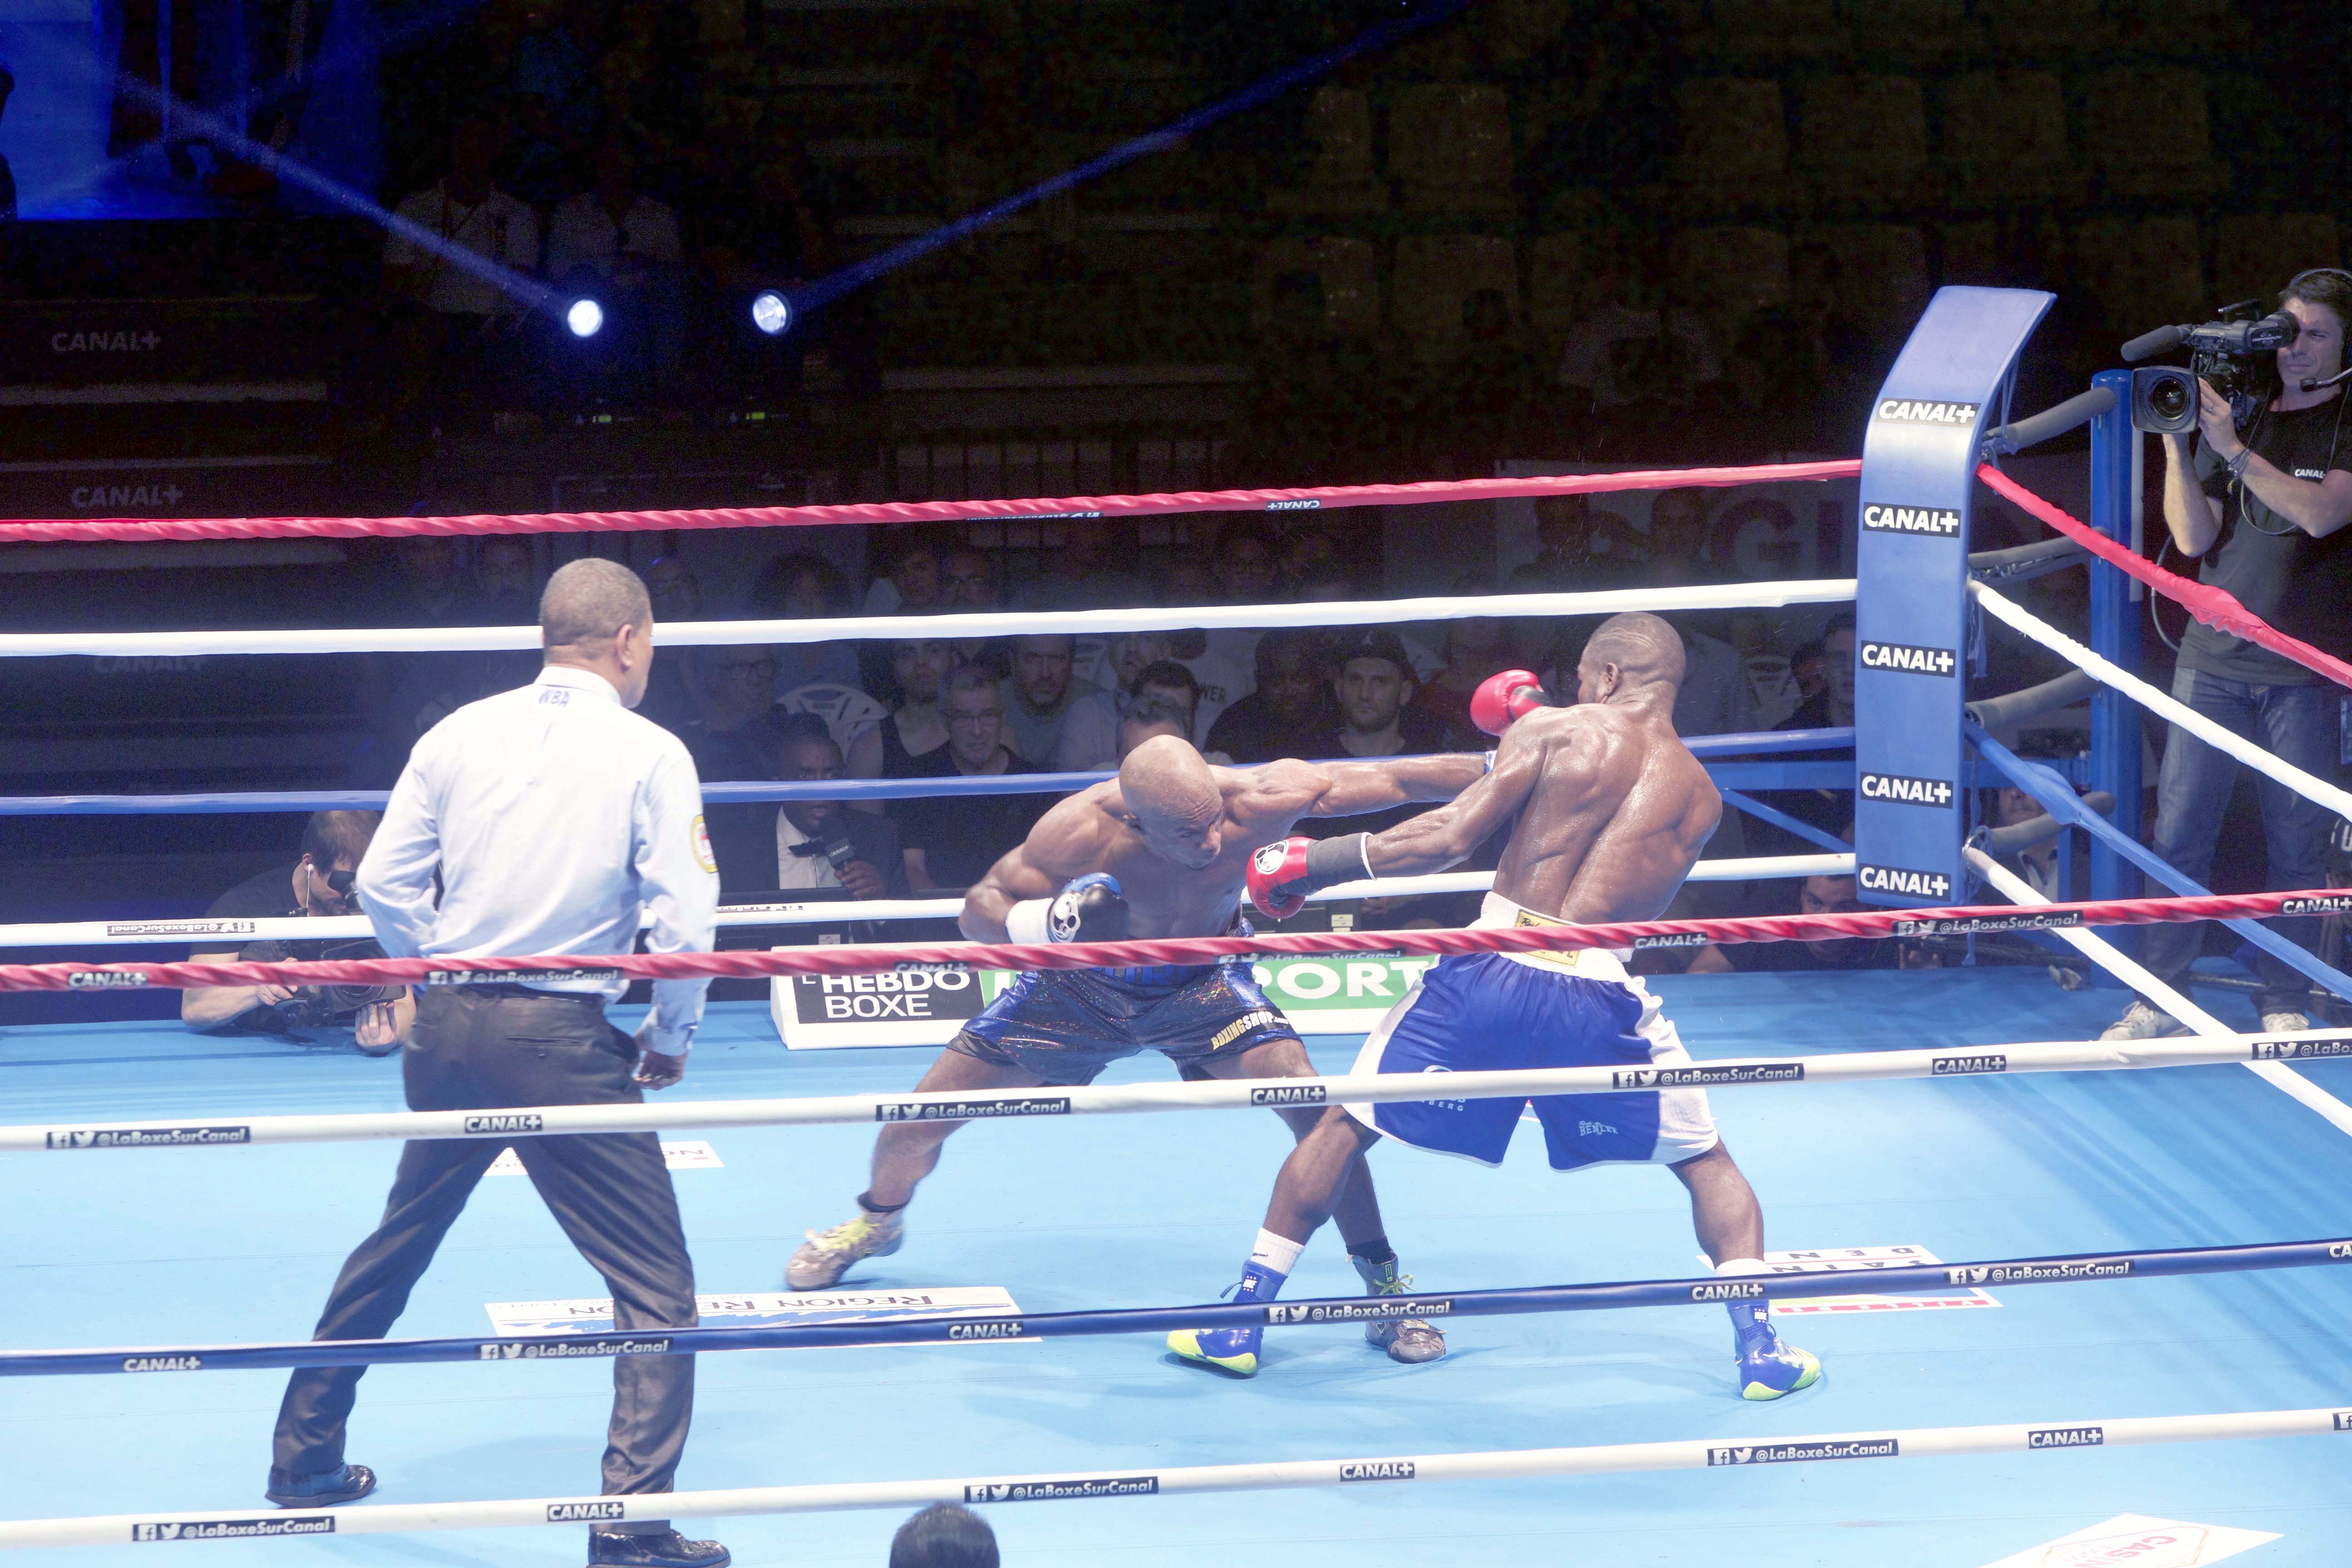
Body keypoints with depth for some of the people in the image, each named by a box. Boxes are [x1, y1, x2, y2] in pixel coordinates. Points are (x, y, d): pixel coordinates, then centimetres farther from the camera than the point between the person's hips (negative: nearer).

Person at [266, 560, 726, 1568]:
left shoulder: (460, 735, 5)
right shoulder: (649, 755, -6)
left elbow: (384, 884, 5)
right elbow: (684, 921, -10)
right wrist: (670, 1043, 5)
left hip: (447, 1028, 5)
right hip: (561, 1039, -5)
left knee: (395, 1247, 24)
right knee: (654, 1285, 3)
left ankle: (304, 1457, 34)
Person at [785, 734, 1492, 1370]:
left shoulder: (1260, 798, -36)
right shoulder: (1080, 830, -37)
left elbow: (1403, 777, -29)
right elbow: (981, 908, -24)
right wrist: (1043, 921, -45)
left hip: (1201, 982, 0)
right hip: (1081, 982, 0)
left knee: (1317, 1109, -21)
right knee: (919, 1122, 4)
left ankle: (1384, 1285, -3)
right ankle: (878, 1222, 39)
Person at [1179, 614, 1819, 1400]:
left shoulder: (1558, 733, 1)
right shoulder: (1700, 797, 11)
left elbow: (1450, 837, -6)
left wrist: (1316, 862, 4)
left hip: (1489, 974, -1)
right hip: (1600, 995, 1)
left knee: (1342, 1127, 16)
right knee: (1709, 1165, 22)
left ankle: (1240, 1326, 19)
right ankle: (1760, 1350, 12)